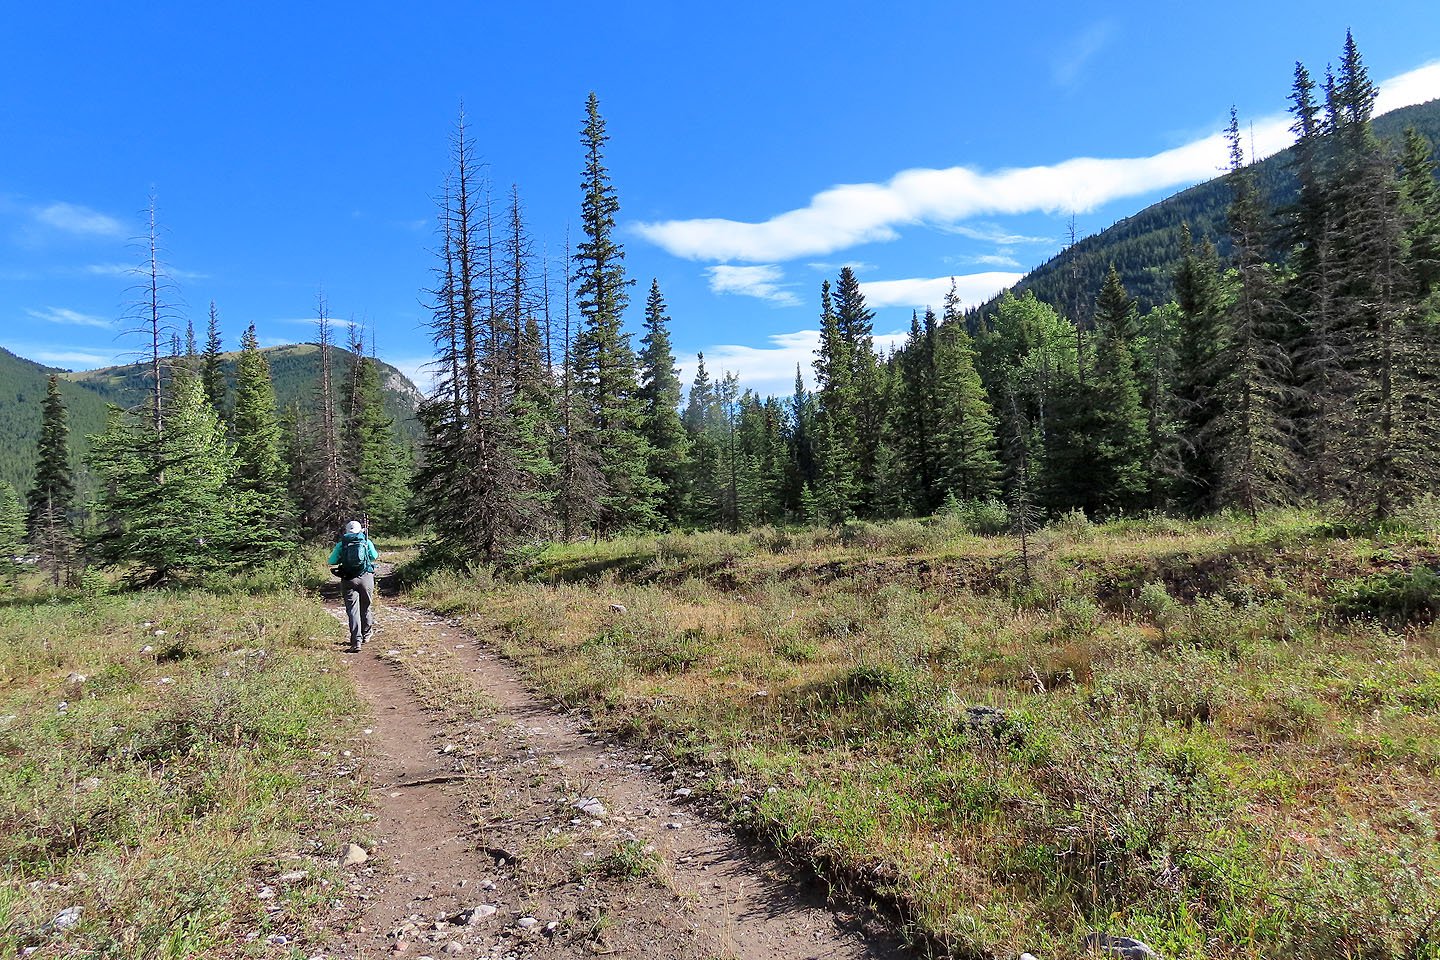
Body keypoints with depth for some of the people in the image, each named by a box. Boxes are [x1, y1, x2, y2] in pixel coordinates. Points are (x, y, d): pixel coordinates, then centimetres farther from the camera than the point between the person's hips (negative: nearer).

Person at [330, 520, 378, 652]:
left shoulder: (341, 544, 2)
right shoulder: (367, 542, 4)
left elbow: (332, 562, 7)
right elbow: (375, 557, 19)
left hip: (349, 580, -1)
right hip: (366, 578, 1)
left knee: (352, 609, -1)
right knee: (365, 607, 18)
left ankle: (356, 640, -12)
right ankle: (366, 633, 35)